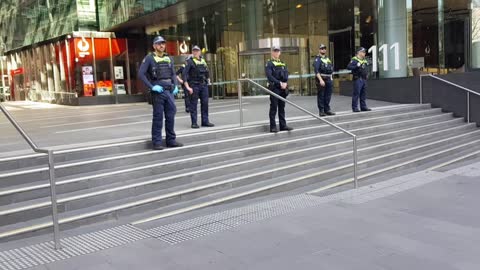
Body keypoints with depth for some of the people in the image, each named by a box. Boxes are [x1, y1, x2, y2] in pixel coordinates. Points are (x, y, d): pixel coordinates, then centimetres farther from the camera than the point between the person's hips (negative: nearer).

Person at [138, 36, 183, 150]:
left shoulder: (169, 58, 14)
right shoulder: (149, 58, -3)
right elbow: (141, 74, -9)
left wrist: (175, 86, 5)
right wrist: (152, 87, -14)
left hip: (169, 90, 5)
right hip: (158, 91, -5)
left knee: (171, 116, 7)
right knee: (158, 117, -1)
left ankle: (171, 140, 17)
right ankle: (157, 142, 6)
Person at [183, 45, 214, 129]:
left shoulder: (203, 61, 14)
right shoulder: (190, 62, -3)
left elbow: (207, 72, 25)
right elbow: (184, 74, -9)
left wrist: (208, 80, 14)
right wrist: (187, 87, -15)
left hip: (204, 85, 5)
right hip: (194, 86, -5)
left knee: (205, 103, 4)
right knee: (193, 104, -2)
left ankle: (205, 121, 10)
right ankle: (194, 123, 2)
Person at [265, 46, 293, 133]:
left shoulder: (283, 63, 17)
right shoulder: (269, 63, -2)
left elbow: (286, 74, 8)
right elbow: (269, 76, -14)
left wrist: (285, 83, -11)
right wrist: (279, 83, -20)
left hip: (283, 89, 6)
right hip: (274, 88, -6)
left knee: (282, 108, 10)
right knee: (273, 108, -3)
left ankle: (283, 125, 15)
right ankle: (273, 127, 2)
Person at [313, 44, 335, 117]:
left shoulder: (328, 59, 17)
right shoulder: (317, 59, -7)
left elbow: (331, 68, 25)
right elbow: (316, 71, -18)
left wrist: (331, 77, 16)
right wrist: (321, 80, -26)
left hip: (329, 79, 7)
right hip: (321, 79, -7)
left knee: (328, 96, 10)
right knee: (321, 96, -2)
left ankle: (327, 110, 18)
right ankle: (321, 111, 3)